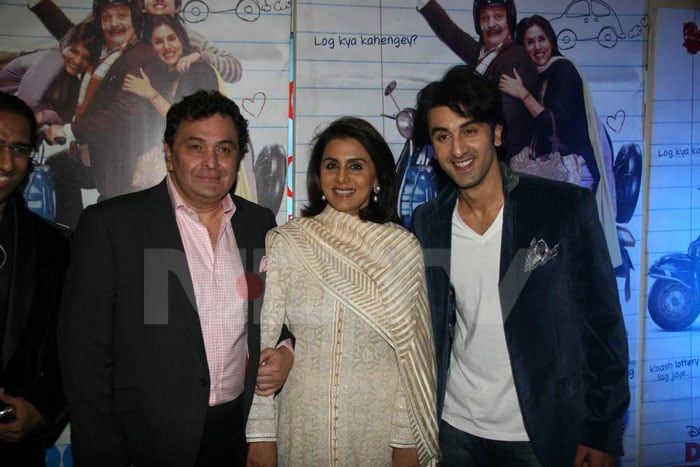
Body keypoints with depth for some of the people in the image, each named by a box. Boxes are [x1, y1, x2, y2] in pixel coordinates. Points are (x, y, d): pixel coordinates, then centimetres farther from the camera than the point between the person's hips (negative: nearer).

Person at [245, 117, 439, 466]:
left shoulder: (403, 249, -3)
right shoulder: (285, 243, -5)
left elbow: (412, 350, -2)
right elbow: (262, 339, -4)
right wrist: (260, 436, -6)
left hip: (380, 422, 0)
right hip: (304, 421, 0)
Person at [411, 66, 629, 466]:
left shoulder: (568, 206, -10)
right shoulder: (427, 223, 0)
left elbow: (604, 324, -7)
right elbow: (427, 329, 7)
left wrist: (603, 433, -7)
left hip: (545, 433, -2)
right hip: (455, 429, 3)